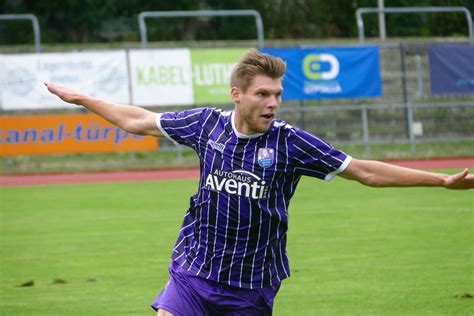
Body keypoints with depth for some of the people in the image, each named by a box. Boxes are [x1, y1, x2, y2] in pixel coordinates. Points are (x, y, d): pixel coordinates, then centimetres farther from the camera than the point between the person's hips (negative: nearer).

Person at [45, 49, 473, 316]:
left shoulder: (289, 142, -8)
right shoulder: (207, 124, -2)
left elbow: (364, 171, -6)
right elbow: (138, 121, 13)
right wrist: (81, 99, 20)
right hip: (194, 271, 1)